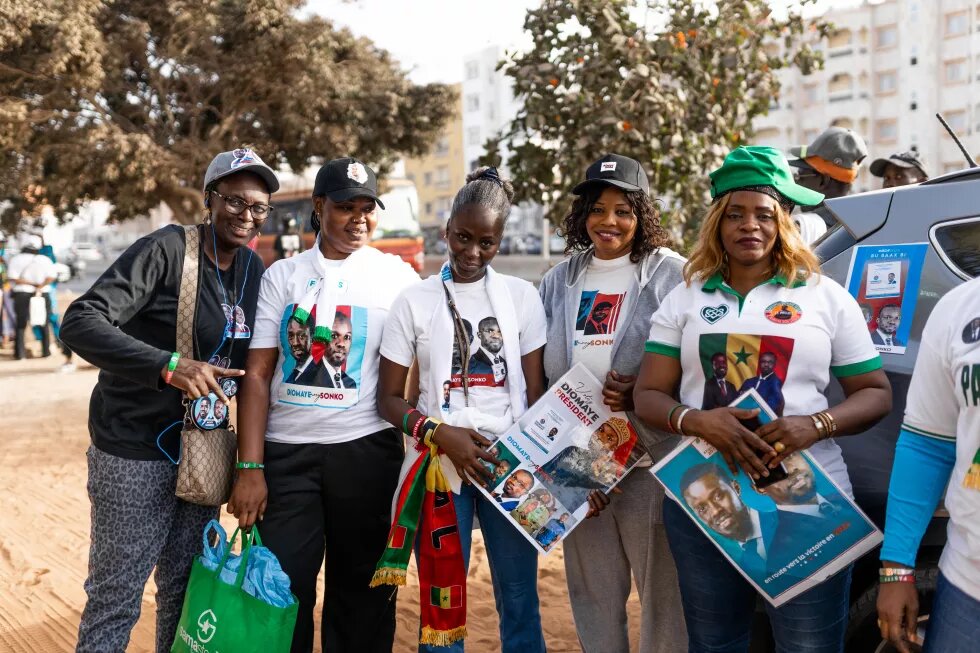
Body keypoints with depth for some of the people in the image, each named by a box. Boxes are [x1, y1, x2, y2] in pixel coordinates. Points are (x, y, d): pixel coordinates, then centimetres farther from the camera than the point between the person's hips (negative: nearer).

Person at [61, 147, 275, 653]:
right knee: (116, 597, 5)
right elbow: (80, 322, -25)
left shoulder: (254, 270, 5)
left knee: (188, 590, 18)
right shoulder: (165, 250, -16)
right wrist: (167, 365, -37)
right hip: (135, 451, -6)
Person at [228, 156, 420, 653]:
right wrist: (250, 467, -5)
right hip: (286, 451, 1)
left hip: (367, 450, -1)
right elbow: (257, 375, 2)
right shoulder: (282, 275, 5)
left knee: (361, 594, 11)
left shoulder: (397, 276, 3)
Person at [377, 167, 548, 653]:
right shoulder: (415, 301, 2)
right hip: (440, 464, 0)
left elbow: (536, 390, 5)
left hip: (510, 463, 1)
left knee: (520, 602, 5)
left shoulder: (522, 296, 5)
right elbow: (390, 399, 1)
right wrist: (442, 434, -16)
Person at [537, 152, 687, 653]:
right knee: (591, 589, 17)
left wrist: (640, 393, -21)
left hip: (651, 458, -5)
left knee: (662, 586, 3)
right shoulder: (559, 281, 11)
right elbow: (544, 368, 16)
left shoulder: (672, 275, -5)